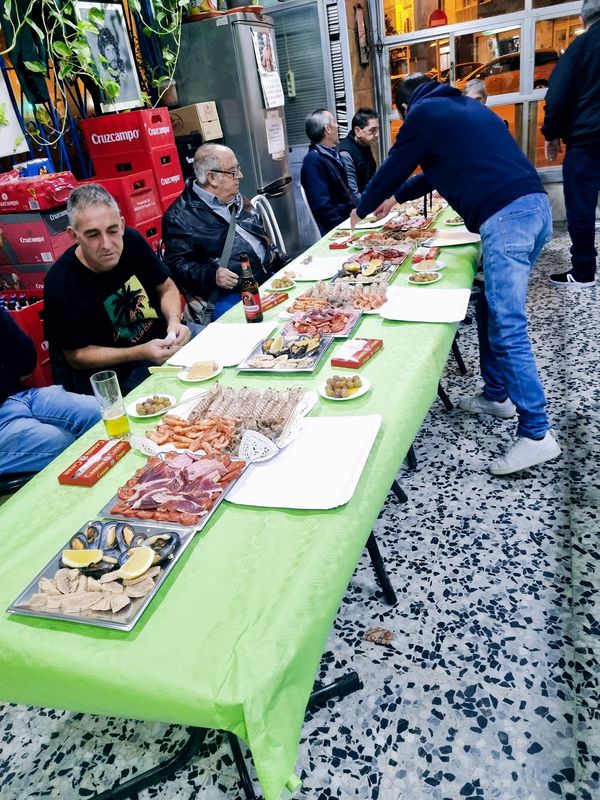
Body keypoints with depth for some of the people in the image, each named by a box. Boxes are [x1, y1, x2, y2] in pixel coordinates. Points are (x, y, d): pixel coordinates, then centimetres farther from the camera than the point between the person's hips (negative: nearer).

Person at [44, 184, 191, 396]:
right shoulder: (62, 284, -22)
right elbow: (76, 356, -13)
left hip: (161, 337, 6)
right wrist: (142, 353, -25)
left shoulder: (131, 241, -9)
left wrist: (174, 320, -17)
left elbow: (166, 287, 6)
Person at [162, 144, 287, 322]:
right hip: (228, 296, -8)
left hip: (269, 278, 8)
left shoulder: (239, 201, 19)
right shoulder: (180, 216, -4)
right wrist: (211, 275, -24)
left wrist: (285, 263, 14)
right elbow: (178, 264, -8)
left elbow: (263, 238, 28)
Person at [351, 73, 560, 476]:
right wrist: (397, 196, 49)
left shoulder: (423, 114, 5)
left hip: (505, 217, -9)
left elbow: (393, 168, 14)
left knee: (507, 327, -9)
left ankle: (537, 433, -7)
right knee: (496, 311, 18)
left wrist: (362, 209, 31)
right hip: (534, 205, 9)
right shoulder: (466, 107, 29)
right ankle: (497, 395, 28)